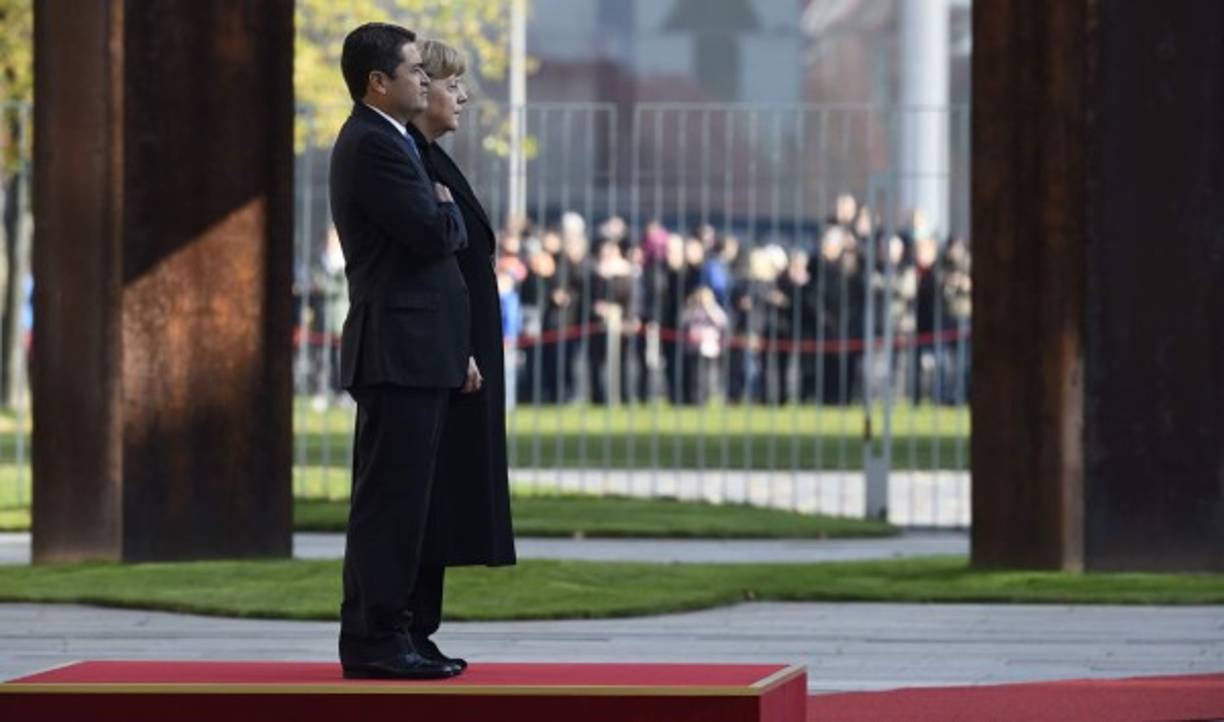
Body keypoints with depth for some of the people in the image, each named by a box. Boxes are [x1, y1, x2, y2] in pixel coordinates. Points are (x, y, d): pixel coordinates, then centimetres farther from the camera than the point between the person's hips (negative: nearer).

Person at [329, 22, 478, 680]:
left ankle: (387, 636, 15)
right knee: (389, 501, -9)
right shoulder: (373, 145, -13)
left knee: (398, 501, 12)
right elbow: (436, 234, -22)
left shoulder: (383, 142, 20)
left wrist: (455, 352, 19)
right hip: (398, 354, -10)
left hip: (413, 353, 10)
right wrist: (450, 206, 2)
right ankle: (376, 639, -8)